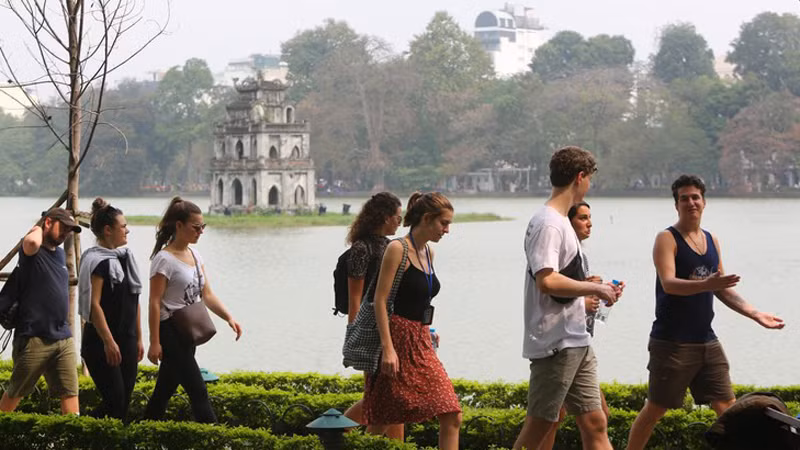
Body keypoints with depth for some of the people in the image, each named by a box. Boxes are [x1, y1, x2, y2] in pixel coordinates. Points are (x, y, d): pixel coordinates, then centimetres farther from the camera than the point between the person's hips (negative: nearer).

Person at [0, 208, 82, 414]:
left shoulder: (60, 254, 17)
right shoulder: (32, 250, -7)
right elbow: (32, 243, -33)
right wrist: (37, 229, -10)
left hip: (63, 338, 7)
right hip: (33, 340, -7)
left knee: (70, 393, -2)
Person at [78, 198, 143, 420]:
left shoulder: (125, 257, 14)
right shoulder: (96, 260, -12)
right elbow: (94, 304, -18)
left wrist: (139, 339, 18)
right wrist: (108, 342, -21)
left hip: (127, 339, 8)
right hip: (101, 342, -8)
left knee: (124, 400, 6)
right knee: (114, 400, -11)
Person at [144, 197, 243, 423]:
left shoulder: (194, 255, 12)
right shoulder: (164, 259, -13)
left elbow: (207, 295, 11)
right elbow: (155, 303, -15)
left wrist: (229, 317, -4)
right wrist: (154, 342, -18)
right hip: (171, 332, -8)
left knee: (165, 389, 13)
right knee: (197, 390, -10)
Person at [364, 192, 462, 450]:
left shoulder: (428, 253, 14)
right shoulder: (397, 249, -10)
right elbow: (380, 300, -14)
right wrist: (387, 348, -20)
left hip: (421, 343, 8)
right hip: (398, 339, -8)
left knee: (451, 418, -2)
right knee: (382, 421, -1)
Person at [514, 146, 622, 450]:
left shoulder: (561, 222, 16)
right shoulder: (548, 224, -15)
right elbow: (546, 281, -27)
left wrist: (594, 288, 11)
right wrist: (595, 288, -16)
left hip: (577, 342, 10)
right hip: (555, 344, -10)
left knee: (594, 424, 7)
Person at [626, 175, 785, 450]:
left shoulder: (712, 241, 13)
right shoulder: (667, 239, -8)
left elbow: (723, 290, 19)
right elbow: (668, 284, -24)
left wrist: (755, 314, 8)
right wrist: (706, 285, -39)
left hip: (706, 341, 6)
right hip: (672, 342, -6)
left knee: (727, 406, 6)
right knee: (655, 409, 0)